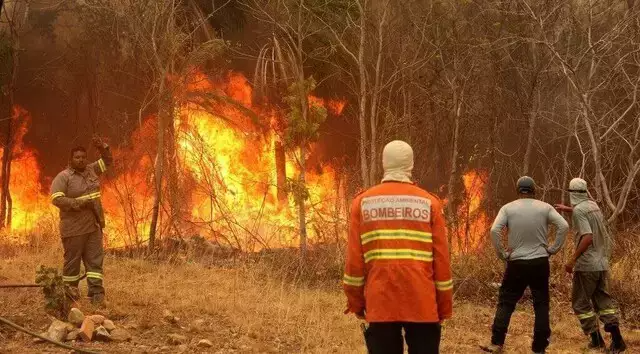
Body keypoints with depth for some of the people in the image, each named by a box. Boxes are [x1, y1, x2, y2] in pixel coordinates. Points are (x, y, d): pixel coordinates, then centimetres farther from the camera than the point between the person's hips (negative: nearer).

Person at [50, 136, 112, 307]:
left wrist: (102, 147, 3)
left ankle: (96, 294, -2)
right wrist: (79, 203, -22)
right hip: (74, 228, -5)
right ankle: (70, 291, 20)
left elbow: (107, 161, 22)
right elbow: (56, 199, -19)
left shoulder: (91, 170, 11)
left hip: (93, 226, 6)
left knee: (95, 260, 0)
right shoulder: (63, 177, -8)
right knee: (72, 260, 5)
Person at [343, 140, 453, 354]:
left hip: (380, 303, 1)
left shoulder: (363, 202, 4)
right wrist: (445, 305, 8)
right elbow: (441, 258, 1)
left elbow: (354, 258, 2)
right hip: (422, 304, -1)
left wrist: (356, 302, 10)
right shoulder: (429, 203, 2)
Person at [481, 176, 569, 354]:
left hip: (517, 263, 0)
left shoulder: (508, 208, -1)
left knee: (506, 302, 7)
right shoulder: (545, 207, 1)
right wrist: (553, 249, -1)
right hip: (540, 262, 1)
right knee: (541, 304, 9)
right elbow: (564, 226, -9)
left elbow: (494, 230, -13)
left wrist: (502, 253, -4)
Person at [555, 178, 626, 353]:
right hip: (602, 263, 7)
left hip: (586, 264, -7)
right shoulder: (593, 205, 9)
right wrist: (566, 209, 42)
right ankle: (616, 338, -3)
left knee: (581, 303, 7)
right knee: (603, 300, 11)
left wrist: (572, 259, -23)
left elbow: (587, 237, -26)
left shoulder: (578, 211, -15)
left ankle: (596, 339, 6)